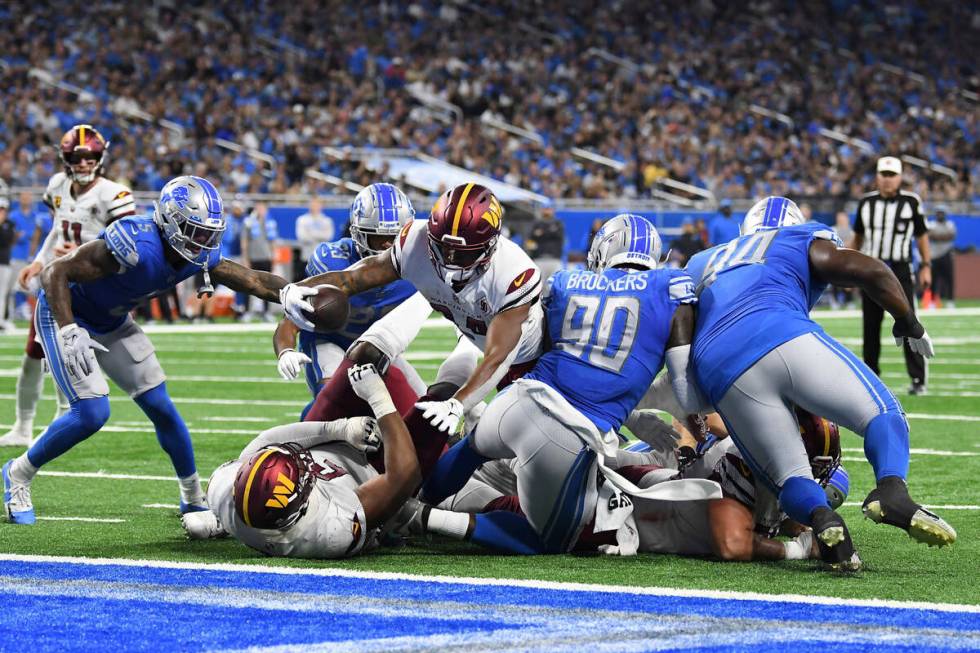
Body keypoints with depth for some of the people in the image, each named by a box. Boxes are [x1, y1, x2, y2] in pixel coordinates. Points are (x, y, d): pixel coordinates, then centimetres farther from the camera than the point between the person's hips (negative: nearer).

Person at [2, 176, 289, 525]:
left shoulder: (199, 256, -13)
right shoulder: (137, 247, -37)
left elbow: (255, 281, -1)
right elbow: (55, 272, -34)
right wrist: (69, 332, -43)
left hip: (113, 323, 7)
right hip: (66, 314, -7)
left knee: (160, 407, 4)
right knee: (92, 413, -18)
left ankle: (194, 499, 20)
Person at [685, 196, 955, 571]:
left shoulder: (702, 264, 39)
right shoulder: (802, 242, 27)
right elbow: (870, 272, 13)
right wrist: (908, 322, 27)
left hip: (720, 374, 3)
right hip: (786, 339, -3)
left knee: (789, 477, 6)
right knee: (883, 416, 4)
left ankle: (820, 518, -29)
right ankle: (891, 490, -28)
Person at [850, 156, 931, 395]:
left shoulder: (911, 202, -2)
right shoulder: (866, 203, 7)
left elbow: (922, 236, 5)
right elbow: (858, 237, 16)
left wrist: (926, 266, -1)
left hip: (900, 269, -3)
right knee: (871, 326, 7)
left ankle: (918, 379, -9)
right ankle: (871, 375, 18)